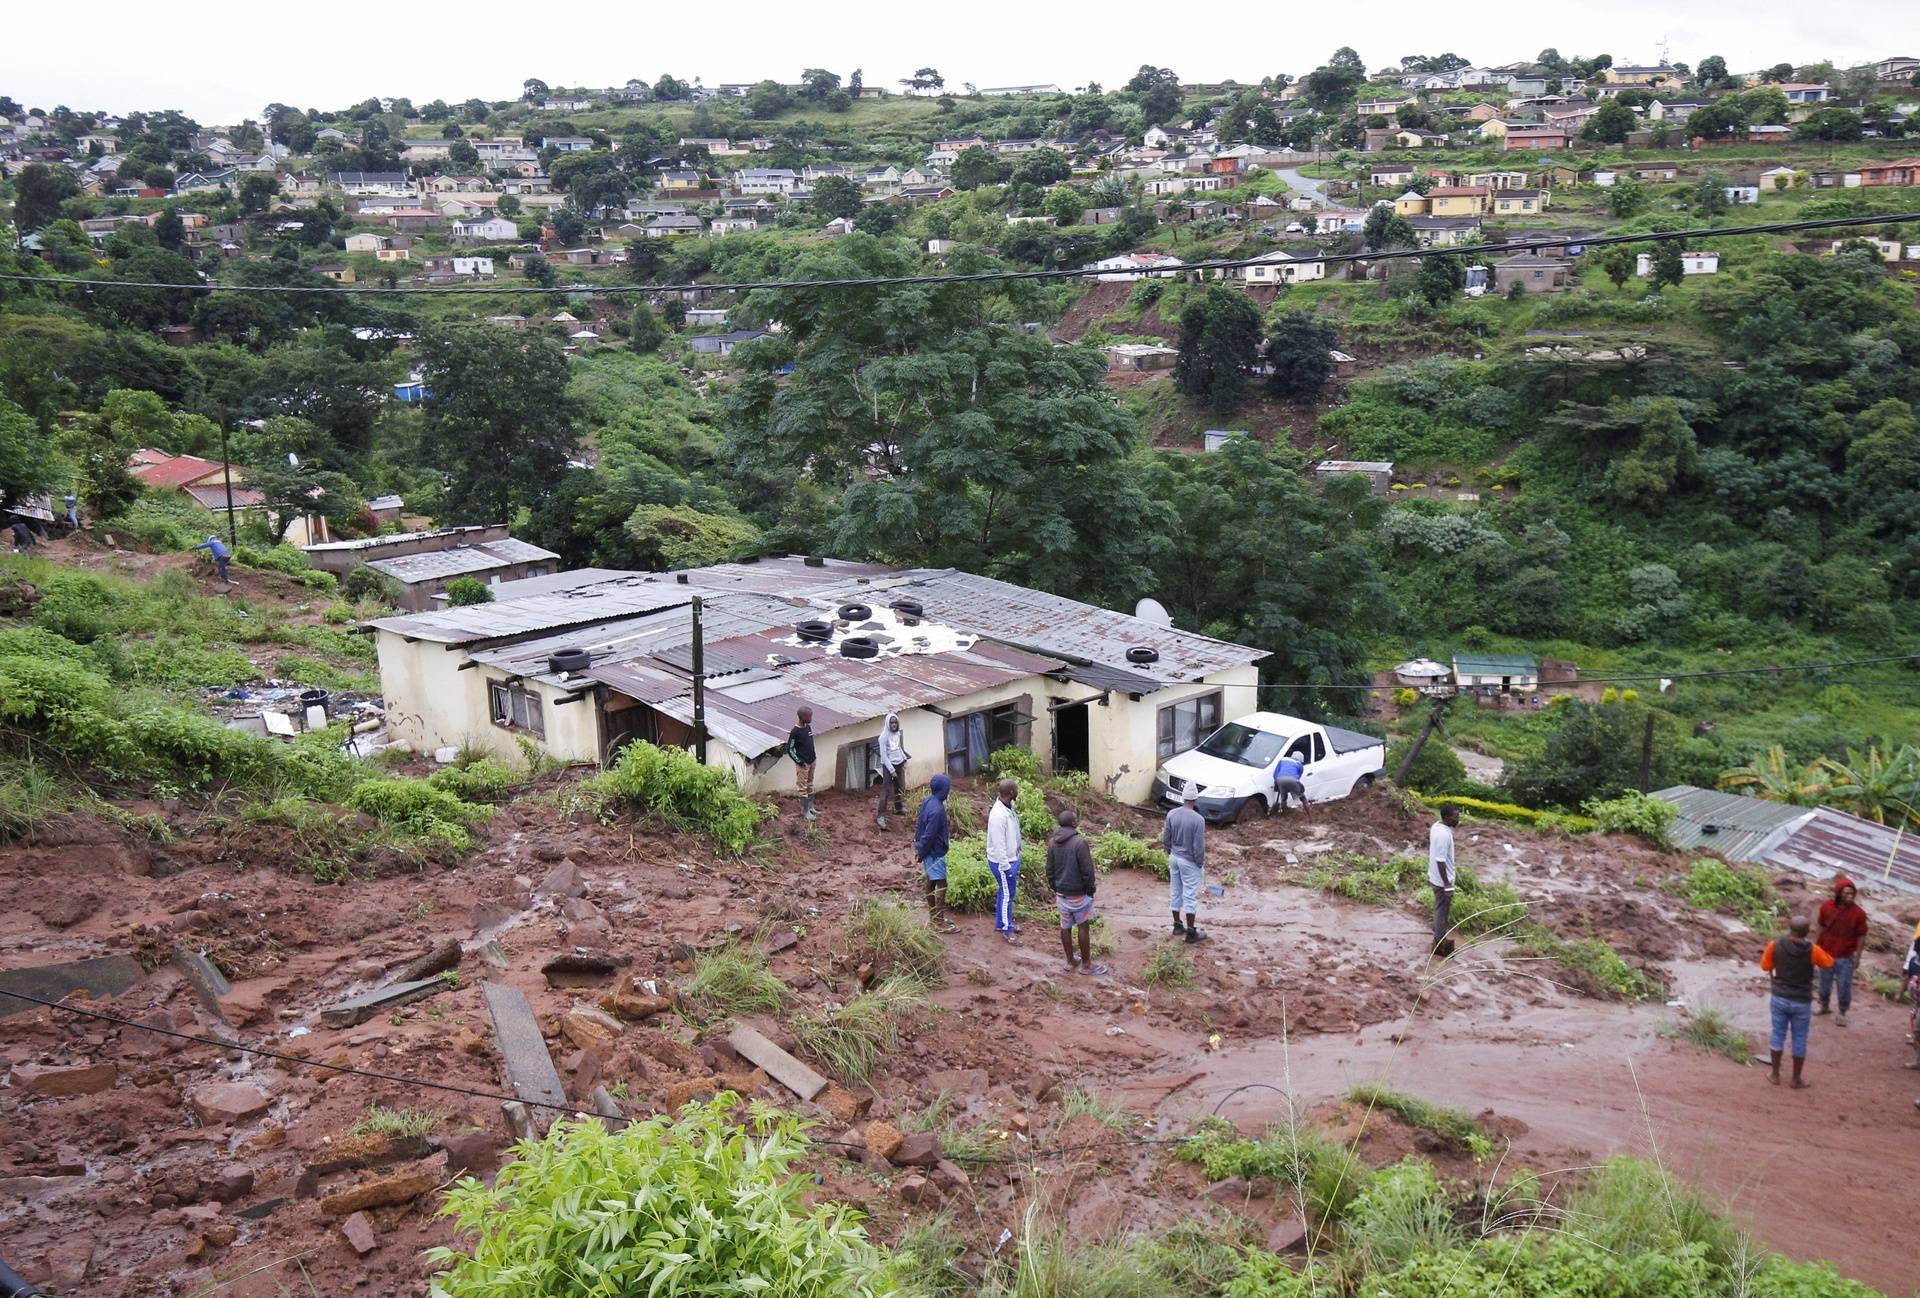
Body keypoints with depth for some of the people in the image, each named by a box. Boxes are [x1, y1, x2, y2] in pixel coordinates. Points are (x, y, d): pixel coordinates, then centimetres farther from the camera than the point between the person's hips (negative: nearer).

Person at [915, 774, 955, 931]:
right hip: (935, 852, -10)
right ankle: (939, 922, 3)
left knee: (931, 882, 17)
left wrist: (918, 847, 17)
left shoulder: (928, 801, 2)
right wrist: (921, 853, -12)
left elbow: (918, 824, 11)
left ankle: (933, 916, 28)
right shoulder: (937, 810, -28)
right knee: (941, 885, -2)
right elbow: (929, 835, -25)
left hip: (929, 851, 10)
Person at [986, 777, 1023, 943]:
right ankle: (1006, 929, 17)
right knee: (1007, 894, 3)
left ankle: (1001, 923, 35)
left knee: (1007, 892, 21)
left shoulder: (1009, 807, 0)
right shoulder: (998, 815, -30)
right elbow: (998, 843, -26)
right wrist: (1005, 866, -21)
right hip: (1002, 861, -9)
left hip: (1011, 858, 9)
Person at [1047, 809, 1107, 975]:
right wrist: (1090, 891, -5)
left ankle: (1070, 961, 25)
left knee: (1065, 927, 14)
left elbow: (1049, 870, 7)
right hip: (1078, 893, -6)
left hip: (1061, 893, 6)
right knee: (1084, 927, 5)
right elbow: (1087, 871, -18)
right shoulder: (1079, 842, -21)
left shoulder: (1053, 843, 0)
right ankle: (1086, 964, 12)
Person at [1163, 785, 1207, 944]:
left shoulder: (1171, 814, -7)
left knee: (1175, 892, 16)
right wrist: (1200, 864, -4)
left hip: (1174, 858, 5)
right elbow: (1199, 846, -18)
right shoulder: (1198, 819, -23)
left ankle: (1177, 926, 28)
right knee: (1190, 896, 4)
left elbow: (1165, 839, 1)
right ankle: (1191, 933, 10)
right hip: (1189, 862, -5)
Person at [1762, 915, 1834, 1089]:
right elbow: (1829, 963, 5)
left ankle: (1775, 1074, 25)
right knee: (1799, 1040, 12)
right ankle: (1796, 1079, 22)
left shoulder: (1775, 945, -12)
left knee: (1778, 1035, 16)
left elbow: (1765, 966, 2)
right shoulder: (1812, 950, -16)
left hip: (1780, 998, 1)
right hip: (1801, 1003, -1)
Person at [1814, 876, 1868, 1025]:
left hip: (1846, 957, -2)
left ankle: (1842, 1014, 23)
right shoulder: (1826, 907, -9)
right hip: (1826, 954, 2)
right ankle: (1825, 1006, 40)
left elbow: (1861, 935, -8)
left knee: (1844, 986, 5)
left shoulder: (1858, 913, -16)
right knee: (1824, 983, 17)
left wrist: (1857, 955, -9)